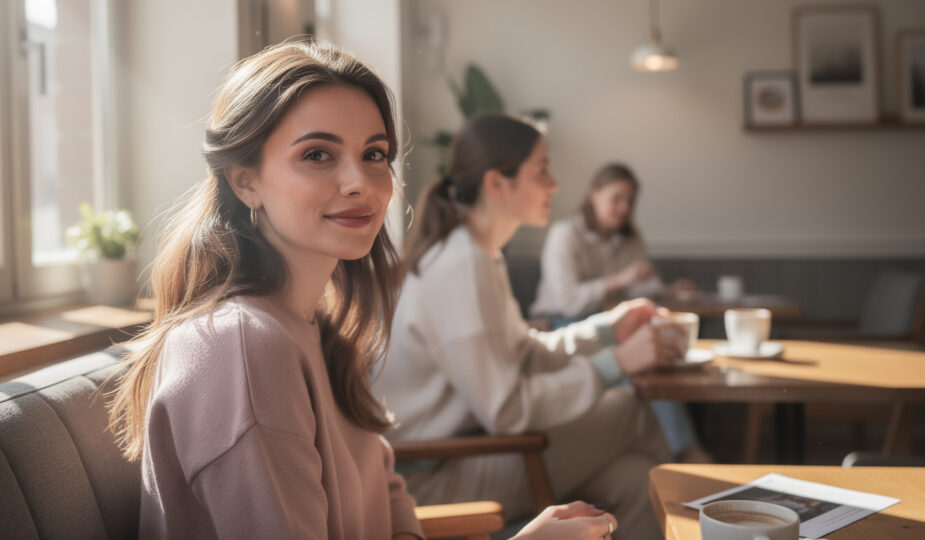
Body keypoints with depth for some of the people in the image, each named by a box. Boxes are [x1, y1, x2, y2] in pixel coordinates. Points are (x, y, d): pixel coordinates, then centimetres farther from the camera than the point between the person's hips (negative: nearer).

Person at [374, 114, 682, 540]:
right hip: (434, 480, -8)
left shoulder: (475, 254, 9)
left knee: (635, 481, -9)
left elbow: (523, 353, 15)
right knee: (632, 413, -7)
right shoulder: (462, 268, -22)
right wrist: (616, 363, -18)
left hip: (465, 444, 8)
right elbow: (506, 411, -22)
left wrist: (608, 328, 5)